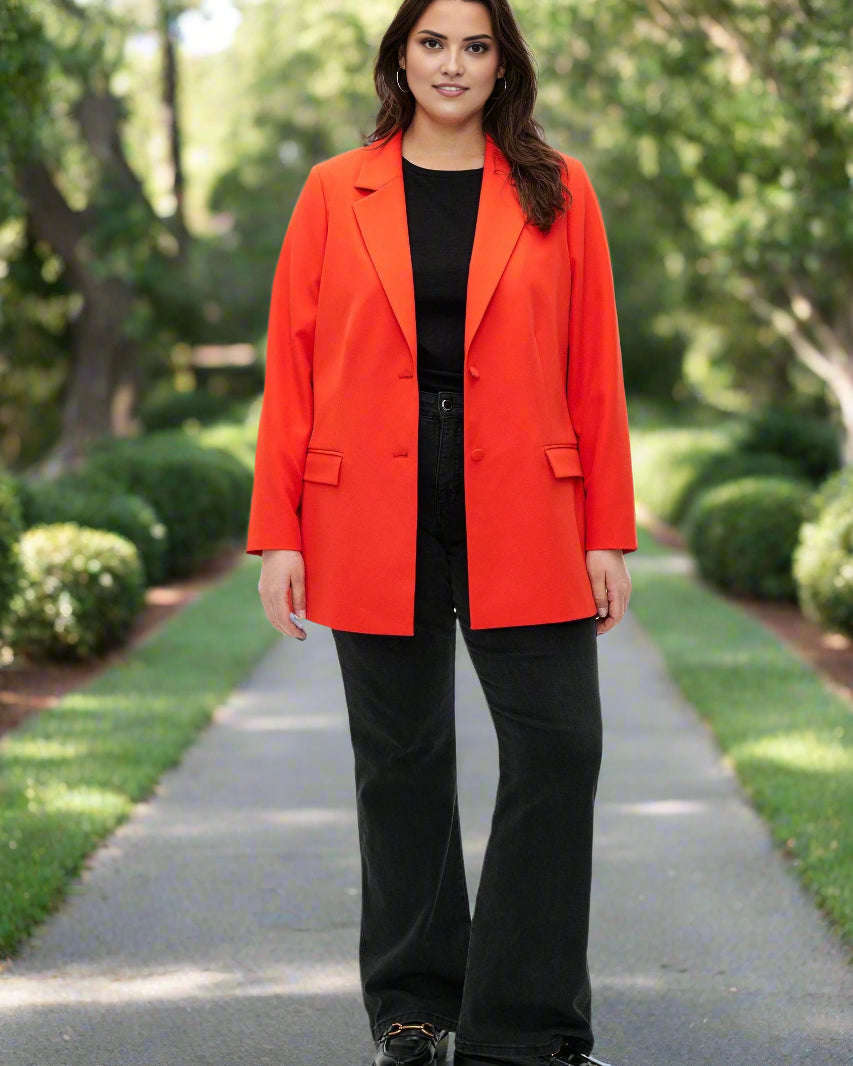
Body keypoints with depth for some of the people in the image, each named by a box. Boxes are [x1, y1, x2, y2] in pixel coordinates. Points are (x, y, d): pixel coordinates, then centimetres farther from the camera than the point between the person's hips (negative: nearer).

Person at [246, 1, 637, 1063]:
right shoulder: (334, 195, 6)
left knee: (559, 747, -6)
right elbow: (290, 369, 4)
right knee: (400, 764, 7)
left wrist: (608, 534, 0)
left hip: (519, 523, 0)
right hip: (376, 521, 0)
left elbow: (594, 369, 4)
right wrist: (277, 535, -1)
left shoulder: (557, 191, 6)